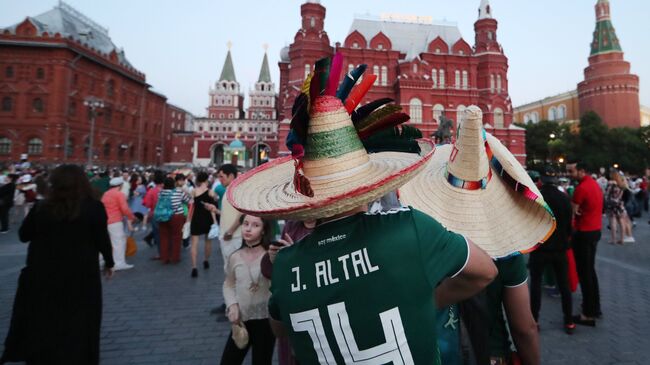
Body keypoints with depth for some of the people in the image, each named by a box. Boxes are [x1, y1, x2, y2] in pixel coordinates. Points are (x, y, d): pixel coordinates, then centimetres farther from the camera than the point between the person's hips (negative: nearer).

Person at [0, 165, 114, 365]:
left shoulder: (41, 207, -6)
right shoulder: (94, 207, -13)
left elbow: (23, 235, 5)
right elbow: (102, 239, -10)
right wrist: (109, 262, 4)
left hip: (43, 272, 2)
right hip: (80, 272, -2)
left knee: (42, 319, 22)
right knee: (78, 321, 14)